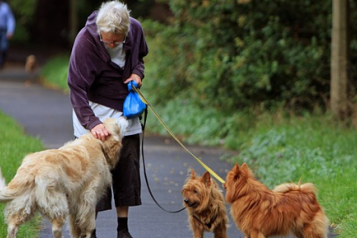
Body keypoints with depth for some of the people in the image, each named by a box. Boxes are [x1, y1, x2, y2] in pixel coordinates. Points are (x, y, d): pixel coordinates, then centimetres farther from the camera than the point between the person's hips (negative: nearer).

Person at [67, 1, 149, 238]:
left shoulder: (135, 29, -10)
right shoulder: (85, 40, -25)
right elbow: (77, 89, -25)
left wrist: (138, 72, -8)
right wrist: (91, 122, -36)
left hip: (125, 111, 5)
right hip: (94, 112, -5)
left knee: (128, 170, 5)